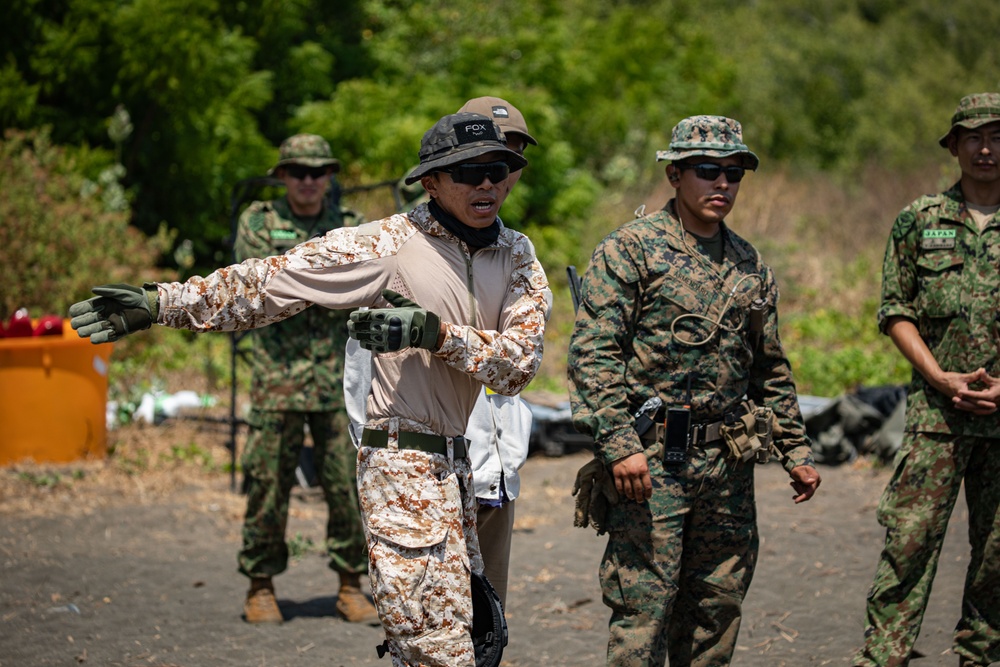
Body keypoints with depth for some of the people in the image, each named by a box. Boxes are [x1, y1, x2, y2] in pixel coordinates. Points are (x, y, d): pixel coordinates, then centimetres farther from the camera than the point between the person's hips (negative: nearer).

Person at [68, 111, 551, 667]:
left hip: (458, 464, 6)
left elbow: (521, 362, -5)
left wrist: (436, 333, -21)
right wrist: (160, 302, -13)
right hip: (404, 462, -6)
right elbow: (268, 285, -7)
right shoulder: (391, 243, -6)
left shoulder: (518, 257, 7)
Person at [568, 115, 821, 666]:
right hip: (651, 457, -6)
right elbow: (592, 354, -11)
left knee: (718, 607, 10)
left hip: (728, 463, 6)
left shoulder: (749, 265, 15)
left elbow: (771, 370, 23)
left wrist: (795, 450, 18)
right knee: (644, 605, -8)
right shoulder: (630, 249, -4)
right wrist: (619, 443, -20)